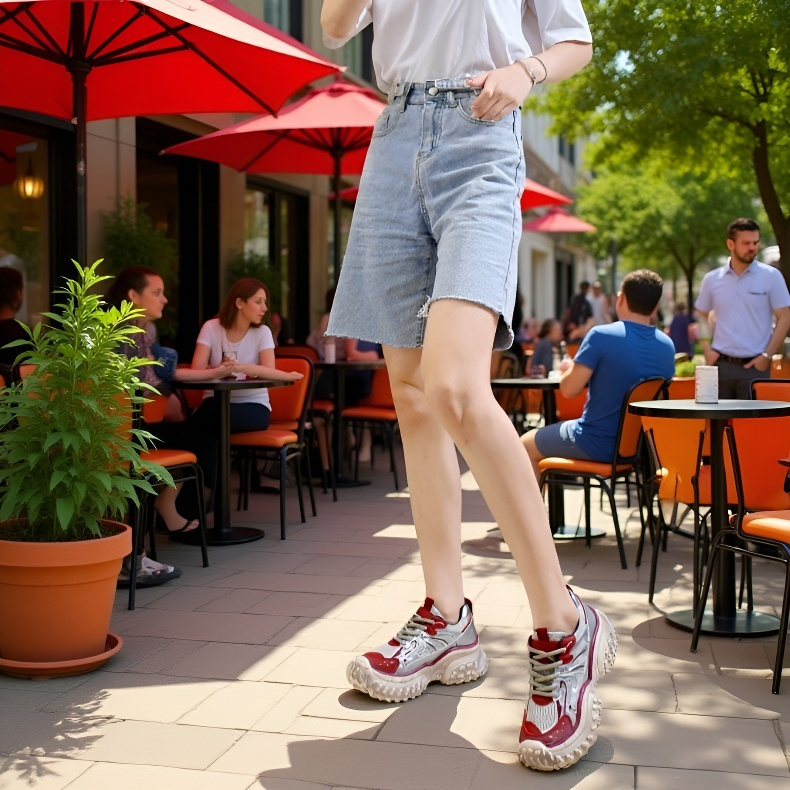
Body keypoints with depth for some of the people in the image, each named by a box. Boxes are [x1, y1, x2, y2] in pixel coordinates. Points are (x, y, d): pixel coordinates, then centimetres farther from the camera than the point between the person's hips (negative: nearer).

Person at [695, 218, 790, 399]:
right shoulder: (712, 279, 7)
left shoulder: (771, 276, -1)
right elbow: (702, 316, 18)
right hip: (721, 364, 2)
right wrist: (706, 349, 5)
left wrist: (767, 356, -9)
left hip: (755, 366, -2)